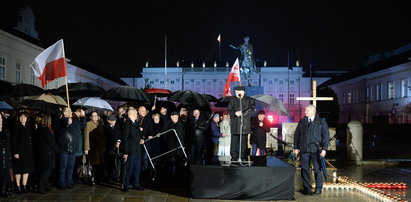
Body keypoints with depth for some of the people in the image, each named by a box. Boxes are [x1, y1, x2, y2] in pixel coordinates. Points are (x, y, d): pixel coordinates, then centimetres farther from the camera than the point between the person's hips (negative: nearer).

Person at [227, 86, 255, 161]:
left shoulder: (248, 100, 5)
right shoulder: (233, 100, 11)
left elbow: (252, 109, -6)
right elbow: (229, 109, 9)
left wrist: (242, 113, -18)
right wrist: (234, 113, -12)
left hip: (245, 123, -1)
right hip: (235, 123, 1)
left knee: (243, 140, 1)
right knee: (234, 140, -1)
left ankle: (242, 156, 8)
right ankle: (234, 156, 5)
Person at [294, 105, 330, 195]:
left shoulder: (321, 122, 4)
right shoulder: (302, 122, 13)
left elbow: (326, 135, 0)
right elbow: (296, 135, 14)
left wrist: (324, 148, -9)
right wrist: (296, 147, 7)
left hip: (316, 150, -3)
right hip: (304, 149, 3)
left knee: (317, 169, 1)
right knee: (304, 169, 3)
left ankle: (318, 188, 12)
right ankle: (306, 188, 13)